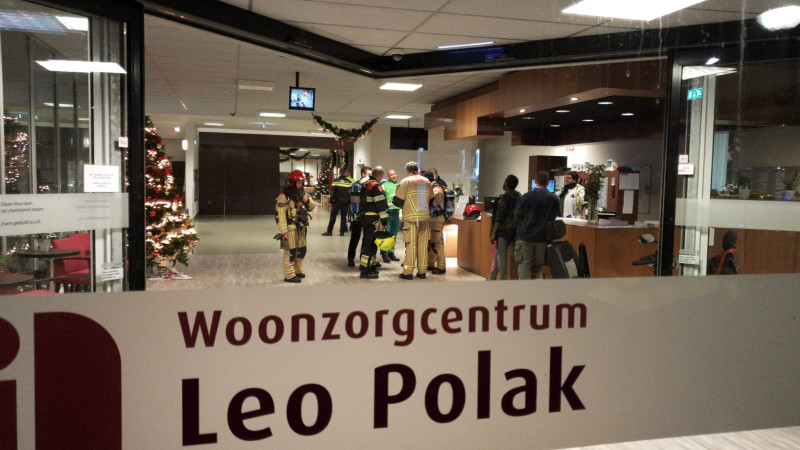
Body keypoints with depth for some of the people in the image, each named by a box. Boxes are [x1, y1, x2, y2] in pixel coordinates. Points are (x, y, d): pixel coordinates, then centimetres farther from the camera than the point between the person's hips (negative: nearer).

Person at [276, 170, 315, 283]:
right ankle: (289, 275, 2)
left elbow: (311, 208, 18)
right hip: (290, 229, -8)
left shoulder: (301, 194, 13)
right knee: (291, 252, -5)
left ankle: (297, 271, 31)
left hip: (301, 228, 8)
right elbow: (280, 215, -16)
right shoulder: (283, 196, -11)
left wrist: (308, 201, -4)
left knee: (301, 250, 15)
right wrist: (284, 231, -21)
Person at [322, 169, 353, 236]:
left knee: (333, 216, 1)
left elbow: (333, 192, -5)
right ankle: (342, 232, 7)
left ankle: (329, 231, 0)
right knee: (344, 216, 8)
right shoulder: (349, 182, 3)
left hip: (337, 201, -2)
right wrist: (349, 201, 11)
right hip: (346, 201, 2)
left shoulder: (336, 181, -2)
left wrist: (331, 201, -2)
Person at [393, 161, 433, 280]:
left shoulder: (405, 182, -4)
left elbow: (398, 201, -7)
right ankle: (422, 271, 11)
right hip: (425, 217, 4)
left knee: (411, 244, -2)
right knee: (423, 244, 7)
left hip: (411, 218, -4)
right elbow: (431, 198, 17)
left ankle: (408, 272, -1)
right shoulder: (426, 181, 11)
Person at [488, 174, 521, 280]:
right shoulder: (518, 197, 9)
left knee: (501, 257, -2)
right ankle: (492, 278, 28)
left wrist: (493, 233, -14)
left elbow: (500, 217, -17)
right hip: (513, 231, 9)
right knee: (497, 255, 19)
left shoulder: (504, 198, -15)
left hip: (502, 231, -8)